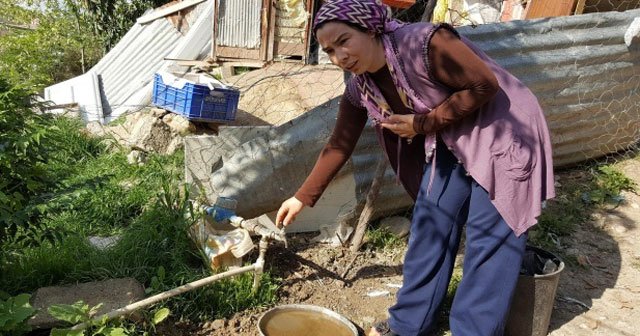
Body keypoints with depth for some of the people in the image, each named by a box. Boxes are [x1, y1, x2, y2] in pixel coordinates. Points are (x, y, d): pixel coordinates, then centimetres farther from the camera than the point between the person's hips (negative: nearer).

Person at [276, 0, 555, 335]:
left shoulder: (425, 43, -28)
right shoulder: (359, 87, -5)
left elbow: (485, 86, -23)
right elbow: (339, 145, 2)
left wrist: (422, 124, -23)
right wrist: (302, 198, 3)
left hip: (502, 134, -6)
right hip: (450, 141, 7)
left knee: (489, 236, -3)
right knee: (429, 222, 6)